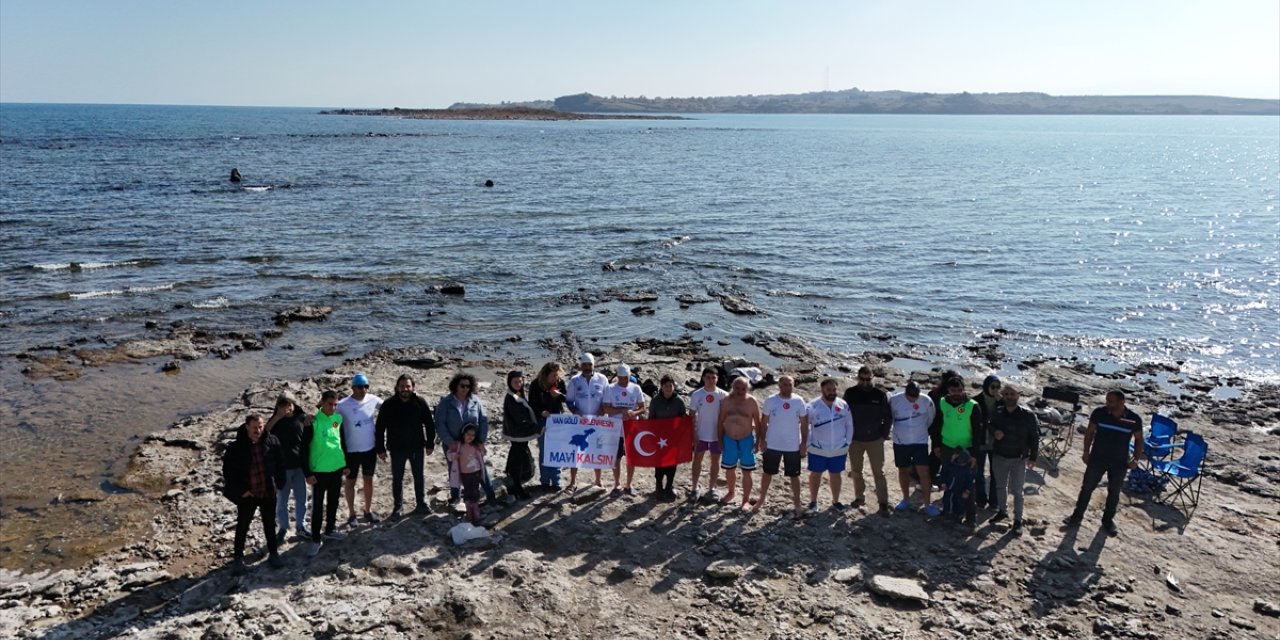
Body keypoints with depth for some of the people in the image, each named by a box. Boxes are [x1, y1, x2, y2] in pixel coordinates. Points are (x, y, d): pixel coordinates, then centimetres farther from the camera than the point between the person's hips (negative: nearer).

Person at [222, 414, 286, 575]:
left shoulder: (272, 442, -8)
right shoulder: (236, 447, -14)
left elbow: (280, 463, 4)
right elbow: (228, 471, -8)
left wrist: (279, 483, -1)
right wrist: (239, 490, -10)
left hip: (268, 493, 2)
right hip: (247, 495, -2)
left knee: (270, 524, 15)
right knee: (242, 526, 9)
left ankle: (273, 554, 30)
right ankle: (238, 558, 23)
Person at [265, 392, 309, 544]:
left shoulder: (302, 418, -3)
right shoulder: (276, 420, -5)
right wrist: (278, 417, -29)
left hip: (299, 466, 2)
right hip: (282, 467, -2)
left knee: (301, 499, 13)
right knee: (282, 500, 10)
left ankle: (301, 527, 28)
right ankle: (282, 529, 24)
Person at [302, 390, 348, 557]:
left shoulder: (338, 418, 1)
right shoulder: (313, 422, -15)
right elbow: (304, 448, -12)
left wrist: (346, 462, 14)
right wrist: (307, 472, -14)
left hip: (337, 468, 5)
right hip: (319, 470, -5)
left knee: (333, 501, 17)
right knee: (318, 505, 1)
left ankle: (330, 529, 34)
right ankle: (316, 540, 10)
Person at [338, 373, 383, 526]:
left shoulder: (373, 400, -7)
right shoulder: (343, 405, -16)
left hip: (370, 448, 3)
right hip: (351, 450, -3)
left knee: (369, 480, 16)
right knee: (350, 481, 12)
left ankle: (368, 511, 32)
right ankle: (351, 513, 27)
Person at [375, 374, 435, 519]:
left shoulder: (420, 402, -7)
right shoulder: (389, 404, -9)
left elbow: (430, 424, 1)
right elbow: (380, 427, -4)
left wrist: (430, 444, 0)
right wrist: (380, 449, -5)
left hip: (417, 447, 1)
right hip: (397, 448, -1)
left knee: (419, 477, 12)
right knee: (397, 479, 9)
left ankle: (421, 504, 26)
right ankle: (398, 508, 21)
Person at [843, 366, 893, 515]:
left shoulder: (880, 395, -6)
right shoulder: (850, 393, -4)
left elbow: (888, 417, 2)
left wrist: (883, 435, -2)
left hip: (875, 440, -2)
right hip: (855, 440, 2)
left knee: (878, 472, -1)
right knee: (856, 471, 12)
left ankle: (883, 502, 4)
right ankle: (859, 497, 27)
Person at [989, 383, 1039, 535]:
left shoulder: (1027, 415, -15)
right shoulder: (996, 412, -6)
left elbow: (1034, 437, -7)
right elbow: (989, 425, 13)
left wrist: (1033, 457, -6)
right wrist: (994, 431, -11)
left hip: (1019, 459, -4)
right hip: (999, 456, 4)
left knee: (1016, 490, 1)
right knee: (1000, 486, 19)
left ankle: (1018, 521, 11)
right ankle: (1001, 511, 38)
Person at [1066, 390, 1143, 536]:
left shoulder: (1134, 419, -13)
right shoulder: (1099, 413, -12)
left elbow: (1138, 439, 1)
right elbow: (1090, 432, 0)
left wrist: (1136, 459, -6)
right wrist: (1086, 452, -2)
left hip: (1119, 463, 0)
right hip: (1097, 458, 0)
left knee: (1114, 492, 14)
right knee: (1087, 487, 9)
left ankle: (1108, 520, 32)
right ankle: (1078, 515, 24)